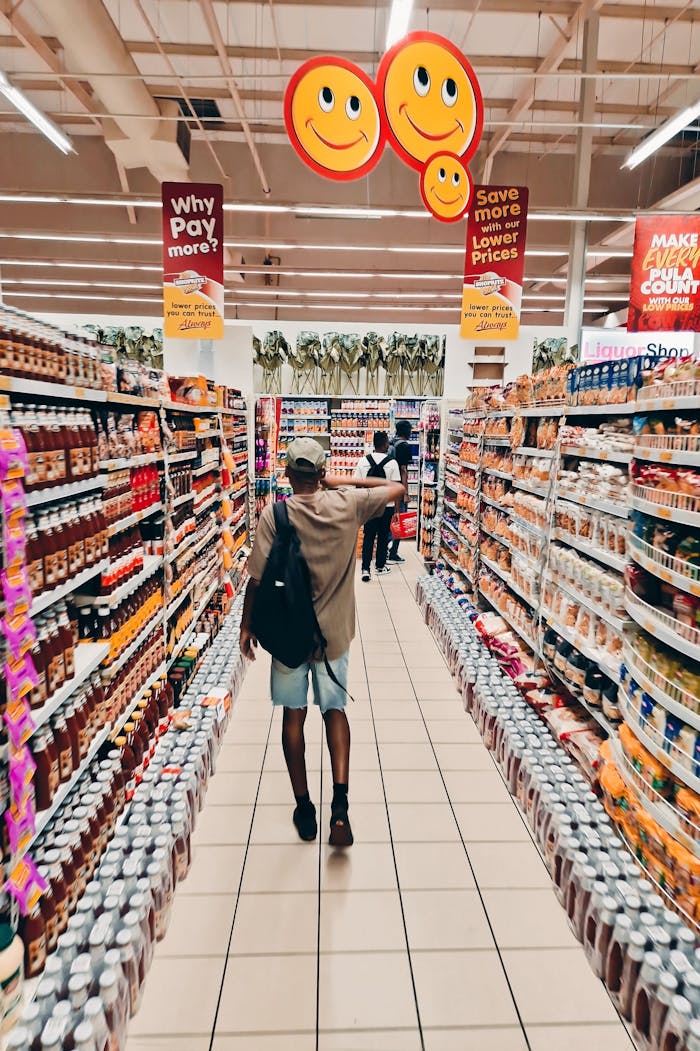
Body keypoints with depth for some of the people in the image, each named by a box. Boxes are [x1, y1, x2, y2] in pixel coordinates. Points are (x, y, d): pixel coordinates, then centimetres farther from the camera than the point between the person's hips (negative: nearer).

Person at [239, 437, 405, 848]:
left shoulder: (274, 514, -13)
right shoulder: (347, 504, -9)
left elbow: (258, 578, -11)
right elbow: (397, 488, 5)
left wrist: (247, 626, 2)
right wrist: (343, 482, 3)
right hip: (334, 630, 1)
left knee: (294, 714, 14)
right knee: (335, 710, 17)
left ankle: (304, 808, 24)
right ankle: (340, 802, 3)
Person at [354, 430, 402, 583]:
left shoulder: (363, 461, -2)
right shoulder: (392, 462, -10)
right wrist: (397, 506, 0)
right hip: (387, 506, -2)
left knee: (368, 536, 7)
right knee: (383, 536, 13)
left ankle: (365, 569, -2)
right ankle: (380, 565, 26)